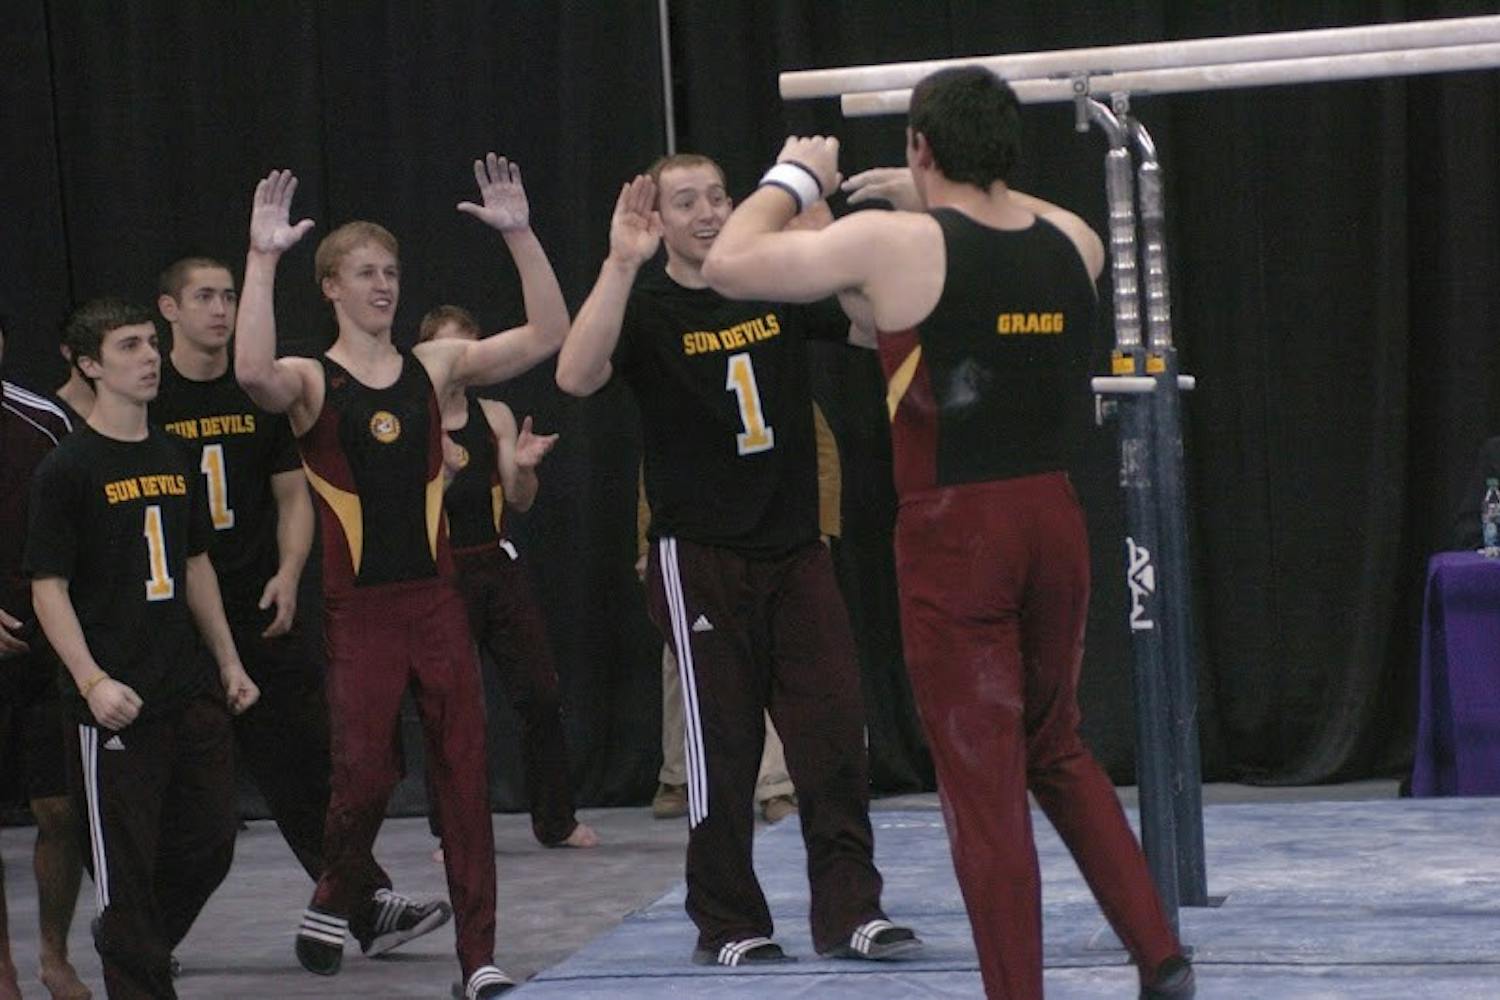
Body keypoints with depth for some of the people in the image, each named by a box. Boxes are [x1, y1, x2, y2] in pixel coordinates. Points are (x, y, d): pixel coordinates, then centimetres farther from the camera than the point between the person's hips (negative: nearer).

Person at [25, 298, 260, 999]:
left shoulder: (172, 457, 13)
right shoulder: (67, 468, -8)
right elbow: (48, 588, -10)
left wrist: (228, 661, 19)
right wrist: (92, 681, -20)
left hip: (191, 692, 7)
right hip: (116, 704, -7)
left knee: (209, 845, 10)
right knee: (127, 862, -2)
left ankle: (126, 940, 32)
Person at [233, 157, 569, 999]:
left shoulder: (436, 366, 7)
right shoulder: (311, 382, -2)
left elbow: (548, 336, -2)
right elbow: (253, 372, -27)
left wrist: (519, 234, -9)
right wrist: (264, 258, -28)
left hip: (437, 602, 3)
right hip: (359, 610, -3)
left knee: (467, 773, 0)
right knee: (364, 772, -4)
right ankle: (336, 898, 27)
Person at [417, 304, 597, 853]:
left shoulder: (495, 416, 8)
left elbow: (521, 500, 4)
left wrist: (524, 467, -16)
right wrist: (441, 471, -25)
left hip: (499, 566, 4)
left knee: (540, 695, 3)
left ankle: (556, 821, 15)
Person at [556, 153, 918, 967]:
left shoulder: (779, 289, 7)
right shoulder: (647, 308, -5)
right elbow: (576, 376, -23)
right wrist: (620, 265, -30)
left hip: (795, 549, 4)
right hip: (701, 557, -4)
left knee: (834, 727, -1)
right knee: (721, 741, 1)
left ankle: (848, 911, 5)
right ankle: (726, 924, 11)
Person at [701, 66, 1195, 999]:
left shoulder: (895, 243, -12)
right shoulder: (1075, 243, 4)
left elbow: (730, 264, -7)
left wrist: (794, 177, 9)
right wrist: (930, 200, 32)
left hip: (954, 535, -5)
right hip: (1055, 520, 5)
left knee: (983, 782, 2)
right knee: (1058, 750, 22)